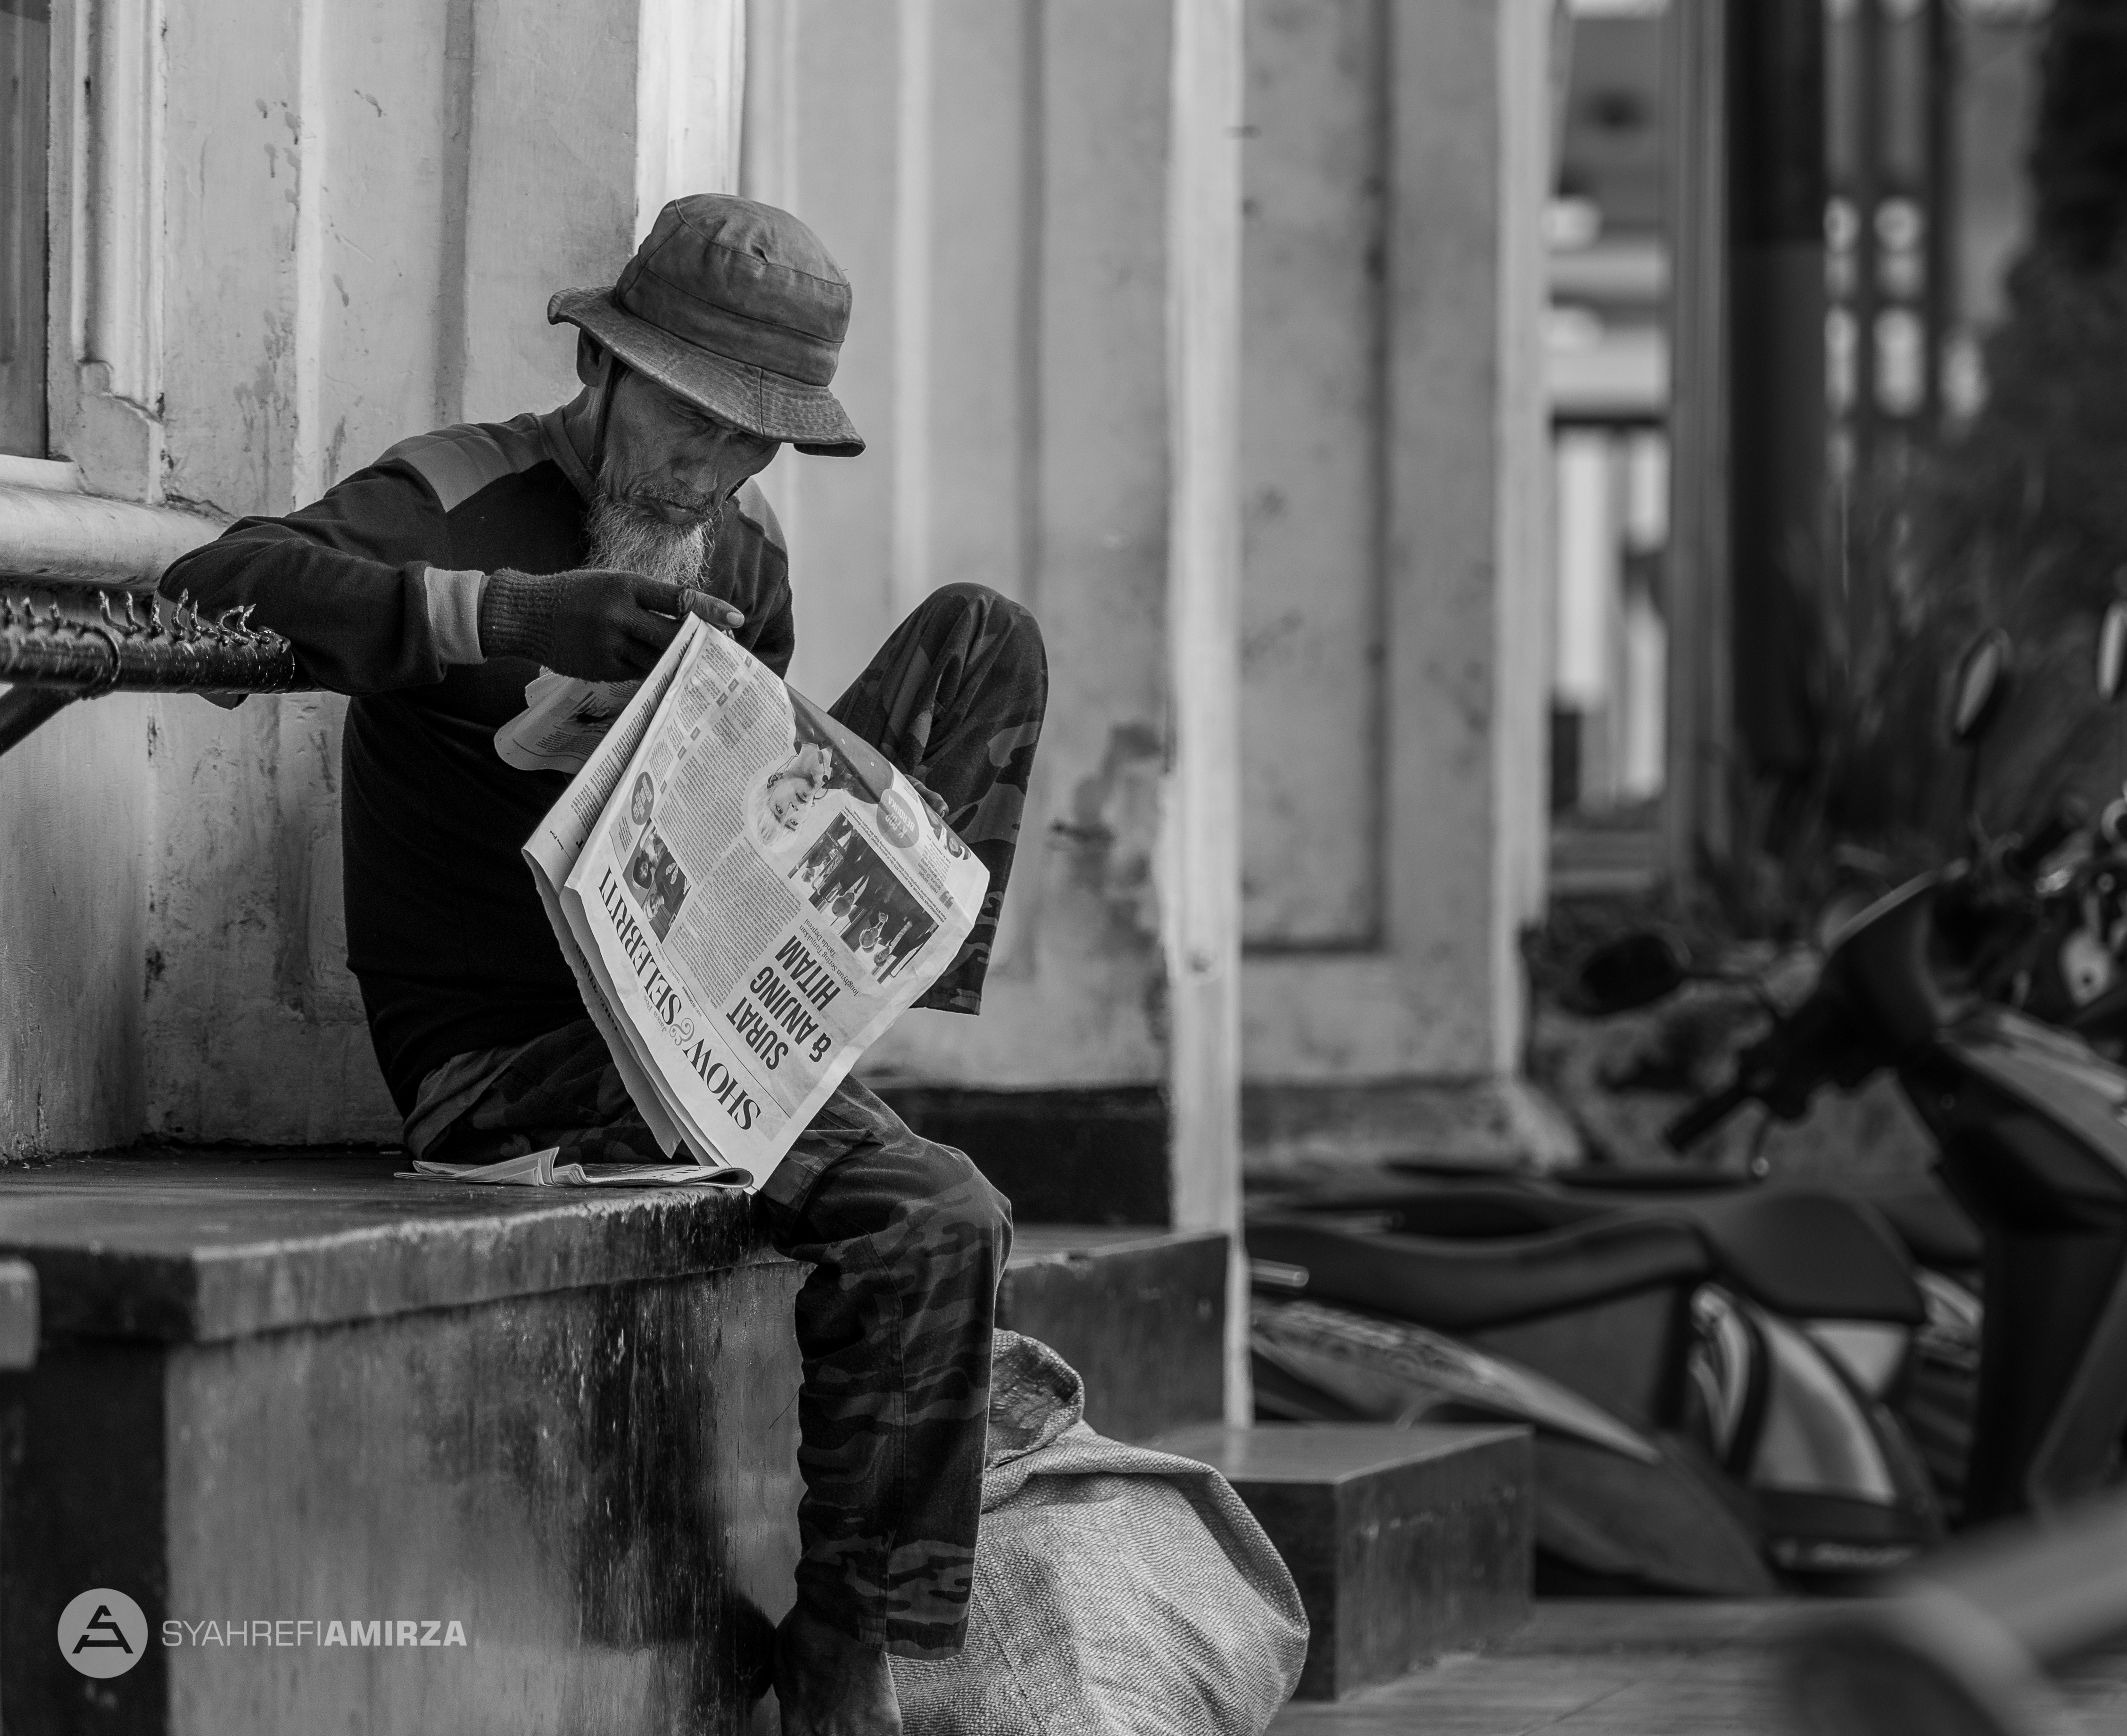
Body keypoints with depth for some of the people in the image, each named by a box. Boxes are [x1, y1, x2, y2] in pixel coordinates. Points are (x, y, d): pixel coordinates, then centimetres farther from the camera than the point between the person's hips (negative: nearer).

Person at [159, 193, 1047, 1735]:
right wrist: (513, 614, -41)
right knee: (936, 1217, -26)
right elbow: (218, 586, -29)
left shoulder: (743, 554, 12)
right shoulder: (456, 498, -11)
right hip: (496, 1056, -8)